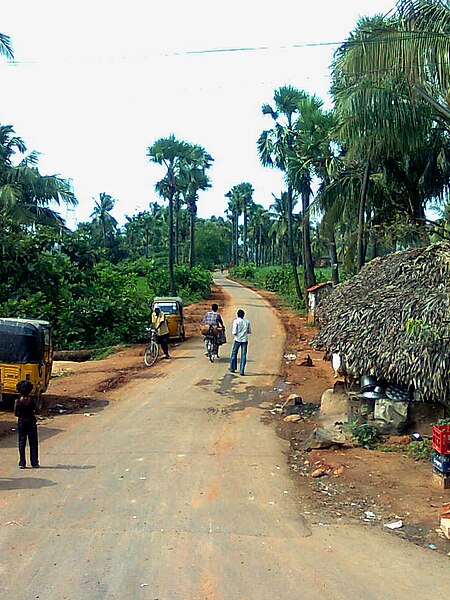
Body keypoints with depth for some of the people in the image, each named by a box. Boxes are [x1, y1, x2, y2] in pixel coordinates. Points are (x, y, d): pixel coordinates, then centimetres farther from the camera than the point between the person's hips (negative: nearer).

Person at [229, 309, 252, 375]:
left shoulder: (236, 321, -9)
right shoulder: (247, 322, 2)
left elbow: (234, 332, -14)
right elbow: (249, 332, 8)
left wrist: (233, 332, 7)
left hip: (237, 339, -2)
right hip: (245, 340, 2)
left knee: (234, 353, 16)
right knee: (243, 355, 3)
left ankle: (232, 368, 25)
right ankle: (242, 371, 0)